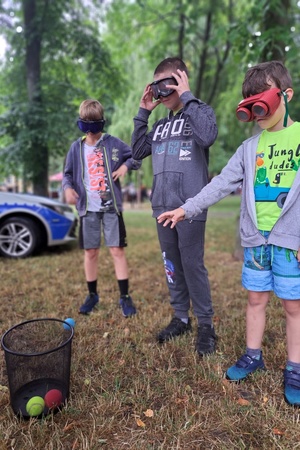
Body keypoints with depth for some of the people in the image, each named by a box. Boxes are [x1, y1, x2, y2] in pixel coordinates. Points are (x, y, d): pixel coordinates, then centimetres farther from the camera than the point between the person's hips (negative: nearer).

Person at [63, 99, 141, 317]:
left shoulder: (113, 143, 0)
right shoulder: (76, 147, 6)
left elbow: (137, 158, 8)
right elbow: (68, 174, 10)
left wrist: (126, 164, -13)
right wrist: (68, 187, -11)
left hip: (111, 207, -2)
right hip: (88, 209, 2)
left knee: (117, 250, -2)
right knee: (90, 252, 8)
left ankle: (125, 297, 9)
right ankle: (92, 295, 25)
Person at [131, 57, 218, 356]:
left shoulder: (199, 111, 2)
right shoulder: (161, 124, 19)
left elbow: (207, 137, -21)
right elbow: (137, 152, 13)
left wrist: (187, 97, -12)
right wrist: (143, 113, 10)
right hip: (162, 205, 7)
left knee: (192, 264, -3)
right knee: (172, 265, 12)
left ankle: (206, 324, 14)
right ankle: (181, 318, 26)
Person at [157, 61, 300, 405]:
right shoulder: (250, 147, 9)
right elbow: (222, 183, 5)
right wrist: (186, 209, -2)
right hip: (255, 239, 3)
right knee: (256, 298, 13)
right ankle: (253, 355, 32)